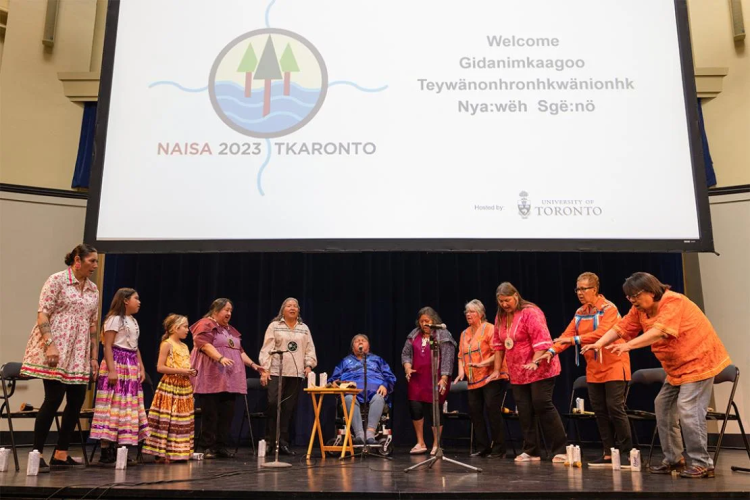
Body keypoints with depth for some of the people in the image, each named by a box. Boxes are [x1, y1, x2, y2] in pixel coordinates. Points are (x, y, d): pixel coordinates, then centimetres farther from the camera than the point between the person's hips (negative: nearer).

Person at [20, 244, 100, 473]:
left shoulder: (93, 289, 12)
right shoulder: (57, 280, -5)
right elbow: (42, 314, -11)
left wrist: (94, 356, 12)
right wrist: (49, 344, -22)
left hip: (78, 353, 7)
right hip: (55, 349, -6)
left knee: (77, 401, 4)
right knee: (54, 398, -10)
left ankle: (61, 454, 15)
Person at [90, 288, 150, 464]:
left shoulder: (133, 321, 19)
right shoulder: (115, 319, -6)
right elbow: (107, 346, -13)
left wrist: (141, 367, 13)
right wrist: (111, 370, -21)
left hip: (131, 367, 9)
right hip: (117, 364, -9)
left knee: (128, 408, 6)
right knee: (113, 406, -8)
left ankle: (117, 450, 10)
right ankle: (106, 452, -4)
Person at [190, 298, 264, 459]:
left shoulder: (231, 330, 23)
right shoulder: (205, 325, -1)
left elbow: (240, 351, 24)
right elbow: (204, 344, -17)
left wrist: (252, 364, 12)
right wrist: (220, 358, -29)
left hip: (230, 380, 7)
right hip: (212, 379, -7)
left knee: (227, 414, 4)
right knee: (210, 414, -4)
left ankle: (221, 446, 10)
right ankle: (207, 447, 3)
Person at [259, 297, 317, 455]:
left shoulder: (304, 328, 17)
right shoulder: (274, 326, 7)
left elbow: (310, 349, 14)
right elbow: (267, 348, 0)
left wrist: (309, 365, -1)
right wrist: (265, 369, -8)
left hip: (296, 373, 3)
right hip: (276, 372, -3)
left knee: (289, 408, 2)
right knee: (273, 404, -11)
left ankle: (283, 442, 8)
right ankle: (269, 441, -1)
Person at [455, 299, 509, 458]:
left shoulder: (489, 329, -5)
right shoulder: (464, 334, 17)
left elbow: (498, 352, -14)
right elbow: (461, 356, 18)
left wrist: (483, 364, -23)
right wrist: (461, 371, 2)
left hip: (491, 378, -7)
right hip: (473, 380, 7)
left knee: (492, 410, -9)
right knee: (474, 411, 4)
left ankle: (498, 449, 0)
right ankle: (482, 448, 14)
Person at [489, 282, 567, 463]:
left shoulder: (530, 312, -13)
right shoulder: (500, 317, 10)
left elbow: (541, 340, -20)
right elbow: (498, 344, 15)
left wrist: (535, 362, -29)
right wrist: (497, 370, 13)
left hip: (540, 370, -7)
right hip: (517, 374, 7)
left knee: (543, 406, -9)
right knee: (524, 412, 7)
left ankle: (560, 450, -1)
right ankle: (530, 451, 14)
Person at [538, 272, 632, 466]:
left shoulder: (608, 309, -12)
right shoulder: (580, 313, 10)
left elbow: (602, 333, -26)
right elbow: (567, 334, 3)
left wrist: (576, 339, -31)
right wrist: (552, 351, -12)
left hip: (613, 367, -7)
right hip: (593, 370, 7)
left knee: (615, 408, -7)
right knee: (600, 411, 7)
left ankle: (628, 452, 3)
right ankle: (609, 454, 13)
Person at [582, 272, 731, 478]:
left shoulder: (673, 302, -24)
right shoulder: (640, 310, 1)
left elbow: (659, 332, -37)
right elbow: (620, 328, -5)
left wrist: (629, 345, -46)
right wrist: (599, 343, -21)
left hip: (699, 360, -9)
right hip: (676, 367, 10)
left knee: (688, 410, -16)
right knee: (663, 406, 11)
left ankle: (701, 464, -6)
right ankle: (673, 459, 20)